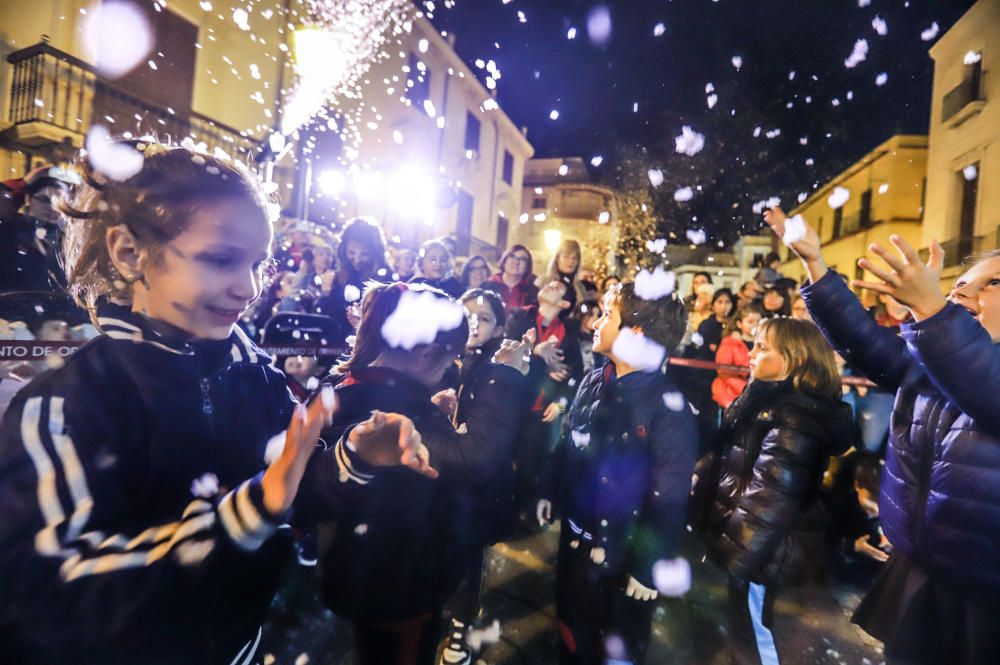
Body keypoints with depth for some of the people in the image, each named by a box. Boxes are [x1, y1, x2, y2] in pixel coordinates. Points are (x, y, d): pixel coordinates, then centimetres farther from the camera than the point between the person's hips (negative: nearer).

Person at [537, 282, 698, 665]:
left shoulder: (667, 404, -23)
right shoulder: (593, 382, -3)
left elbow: (669, 495, -19)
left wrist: (649, 566, -14)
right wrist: (550, 492, 15)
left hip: (624, 551, -5)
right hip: (575, 535, 6)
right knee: (572, 630, 28)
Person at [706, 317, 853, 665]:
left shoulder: (795, 419, -24)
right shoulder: (771, 400, 6)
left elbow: (771, 498, -26)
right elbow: (737, 462, 14)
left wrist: (737, 555, -21)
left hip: (763, 552, -9)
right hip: (756, 544, 9)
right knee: (746, 628, 25)